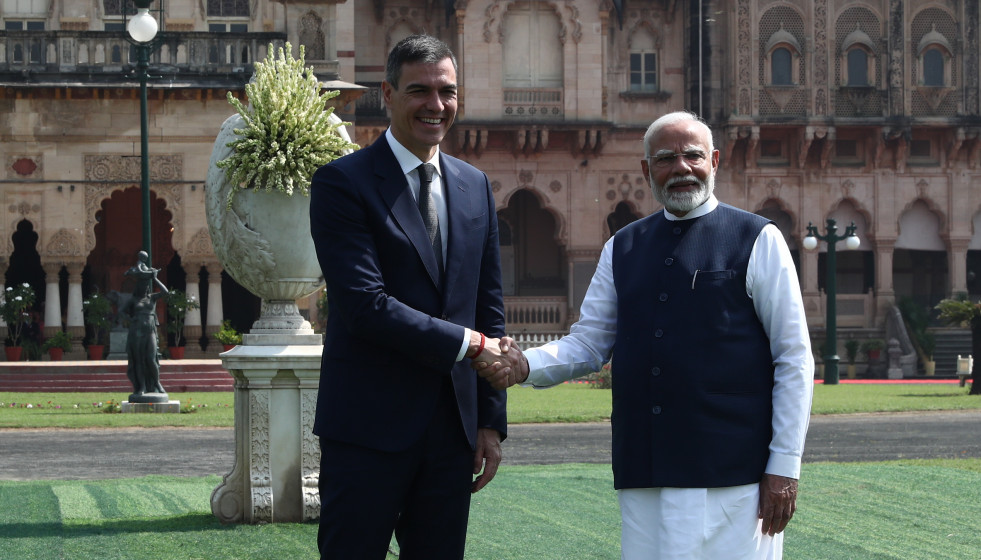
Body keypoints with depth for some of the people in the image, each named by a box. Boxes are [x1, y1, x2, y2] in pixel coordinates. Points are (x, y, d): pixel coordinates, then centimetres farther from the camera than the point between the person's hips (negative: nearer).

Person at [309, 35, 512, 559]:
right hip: (369, 430, -5)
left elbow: (489, 309, 14)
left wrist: (491, 421, 9)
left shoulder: (475, 187, 13)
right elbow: (365, 305, -16)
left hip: (453, 429, 6)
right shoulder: (341, 183, -6)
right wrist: (468, 343, -13)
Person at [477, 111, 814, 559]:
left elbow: (794, 359, 0)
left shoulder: (757, 241, 2)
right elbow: (588, 343, 14)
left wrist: (784, 467, -6)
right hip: (645, 475, 4)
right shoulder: (622, 249, 15)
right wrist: (525, 366, -7)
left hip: (729, 473, -4)